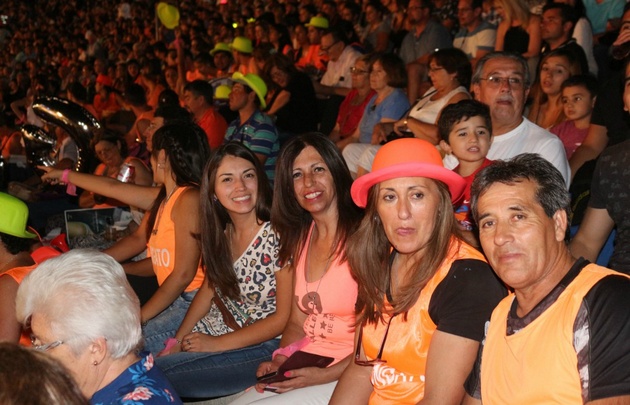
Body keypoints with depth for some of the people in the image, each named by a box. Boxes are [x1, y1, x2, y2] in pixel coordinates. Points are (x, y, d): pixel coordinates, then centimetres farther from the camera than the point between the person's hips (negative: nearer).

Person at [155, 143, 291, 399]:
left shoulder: (277, 236, -20)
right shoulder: (220, 232, 0)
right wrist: (177, 341, 1)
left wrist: (217, 344, -15)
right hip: (210, 330, 6)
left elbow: (284, 317, -17)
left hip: (259, 347, -6)